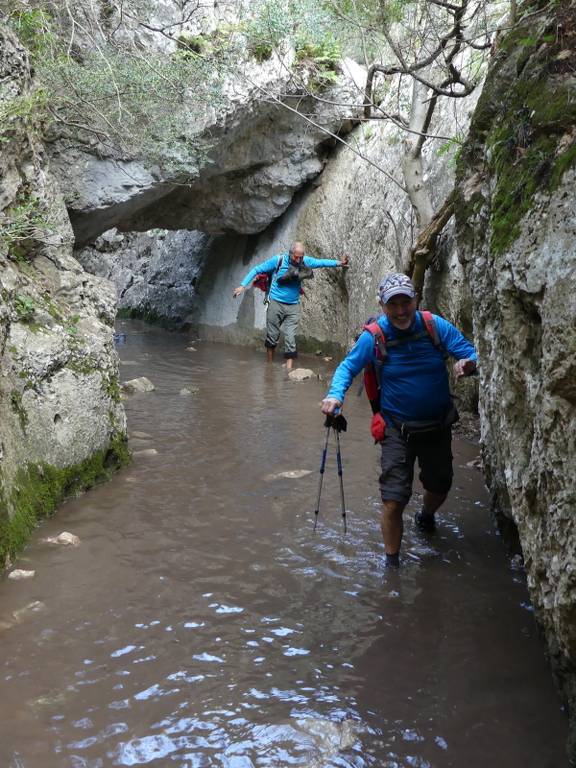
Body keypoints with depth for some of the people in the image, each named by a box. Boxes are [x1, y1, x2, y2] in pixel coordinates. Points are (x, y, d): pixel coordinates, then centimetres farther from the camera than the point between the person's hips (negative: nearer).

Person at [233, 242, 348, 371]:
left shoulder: (305, 261, 0)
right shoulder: (278, 260, -9)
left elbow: (320, 262, 1)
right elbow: (257, 270, -4)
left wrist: (338, 262, -15)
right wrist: (243, 285, -9)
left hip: (293, 306, 2)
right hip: (276, 303, -2)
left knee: (290, 339, -5)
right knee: (272, 336, 6)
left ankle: (288, 369, -7)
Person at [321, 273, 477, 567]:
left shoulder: (436, 326, -14)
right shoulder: (373, 337, -16)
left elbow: (472, 353, -12)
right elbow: (348, 367, -8)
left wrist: (469, 363, -38)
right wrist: (335, 394, -28)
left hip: (438, 426, 3)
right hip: (398, 429, -3)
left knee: (439, 487, 22)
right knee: (393, 501, -10)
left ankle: (426, 516, 59)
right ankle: (391, 562, 12)